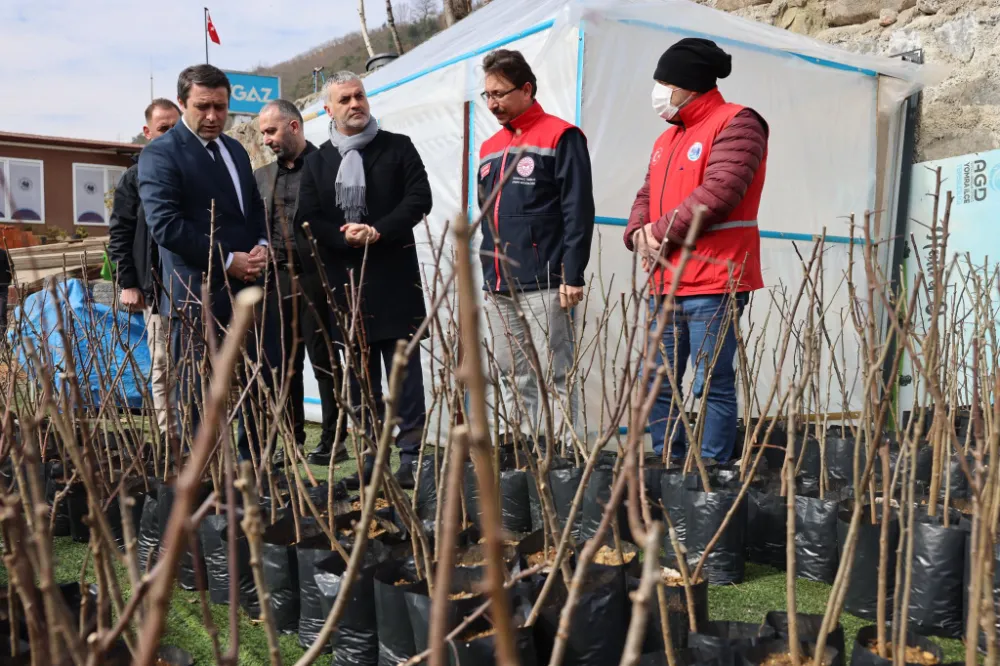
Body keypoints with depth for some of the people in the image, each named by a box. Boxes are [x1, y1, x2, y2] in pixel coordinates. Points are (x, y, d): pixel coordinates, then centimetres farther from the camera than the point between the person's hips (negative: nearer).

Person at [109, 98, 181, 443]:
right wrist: (127, 283, -3)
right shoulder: (135, 178, 9)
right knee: (164, 367, 1)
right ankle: (169, 437, 6)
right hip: (158, 286, -1)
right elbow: (119, 234, 6)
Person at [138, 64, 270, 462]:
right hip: (198, 295, -7)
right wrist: (227, 261, -17)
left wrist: (262, 245, 0)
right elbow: (165, 224, -17)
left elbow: (255, 208, 21)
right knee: (199, 396, 2)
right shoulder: (160, 154, -8)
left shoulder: (235, 149, 17)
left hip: (245, 288, 7)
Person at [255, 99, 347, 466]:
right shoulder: (262, 177, 16)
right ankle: (292, 440, 18)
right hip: (276, 280, 5)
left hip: (316, 279, -5)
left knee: (325, 362, 1)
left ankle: (333, 441, 10)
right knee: (284, 364, 8)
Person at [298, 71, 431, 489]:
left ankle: (411, 455, 5)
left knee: (404, 368, -1)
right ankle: (370, 455, 17)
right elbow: (308, 219, 4)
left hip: (394, 277, -3)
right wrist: (344, 237, -13)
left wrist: (379, 231, -16)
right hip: (345, 279, 3)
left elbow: (419, 199, -4)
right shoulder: (317, 161, 12)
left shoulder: (398, 147, 6)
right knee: (360, 373, 8)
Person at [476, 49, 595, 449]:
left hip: (544, 285, -7)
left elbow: (578, 210, -9)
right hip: (497, 287, 7)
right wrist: (487, 274, 17)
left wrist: (572, 275, -15)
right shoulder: (489, 148, 19)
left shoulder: (560, 137, -2)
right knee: (512, 378, 11)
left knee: (555, 375, -3)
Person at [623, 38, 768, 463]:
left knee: (712, 387, -4)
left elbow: (718, 193, -18)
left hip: (713, 284, -8)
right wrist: (639, 234, -2)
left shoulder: (736, 124, -5)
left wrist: (662, 231, -10)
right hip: (665, 285, 9)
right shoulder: (666, 140, 22)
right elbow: (646, 198, 20)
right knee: (658, 384, 11)